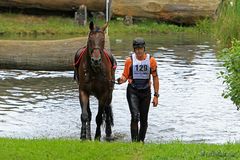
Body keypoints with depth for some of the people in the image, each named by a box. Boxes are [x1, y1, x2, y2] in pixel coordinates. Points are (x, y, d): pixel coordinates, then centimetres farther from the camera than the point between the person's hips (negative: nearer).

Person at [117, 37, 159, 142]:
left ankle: (141, 141, 24)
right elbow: (125, 76, 3)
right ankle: (134, 141, -16)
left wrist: (156, 95, 2)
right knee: (135, 116, -17)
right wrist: (121, 80, -22)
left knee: (144, 119, 8)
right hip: (133, 91, -2)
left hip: (145, 92, 2)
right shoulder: (130, 60, -2)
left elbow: (155, 78, 5)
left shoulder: (151, 60, 0)